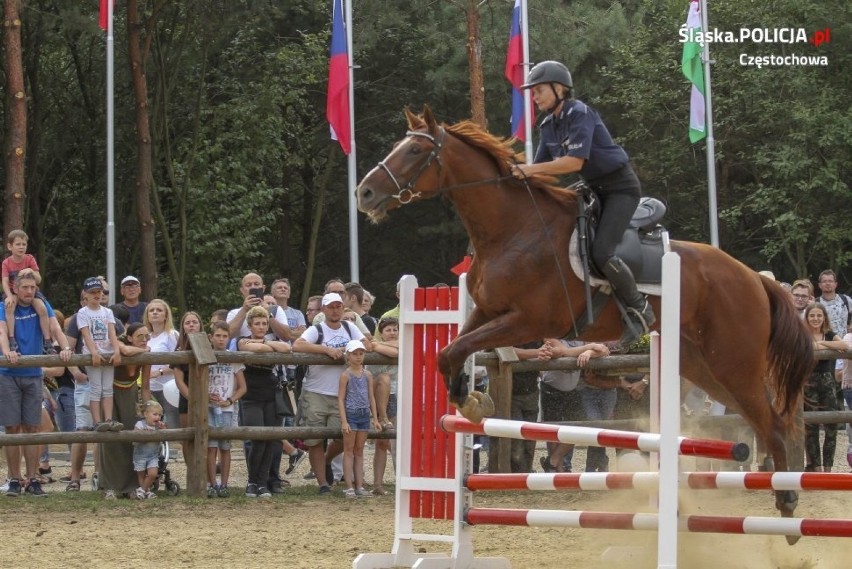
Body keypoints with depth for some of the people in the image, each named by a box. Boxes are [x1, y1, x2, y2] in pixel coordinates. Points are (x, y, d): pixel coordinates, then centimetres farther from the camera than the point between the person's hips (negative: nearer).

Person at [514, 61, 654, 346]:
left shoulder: (580, 114, -19)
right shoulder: (549, 126, 7)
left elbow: (575, 162, -29)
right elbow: (543, 168, 10)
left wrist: (532, 169, -34)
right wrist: (521, 173, -9)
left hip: (620, 188, -10)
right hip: (592, 190, 10)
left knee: (600, 252, -23)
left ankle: (639, 308, -7)